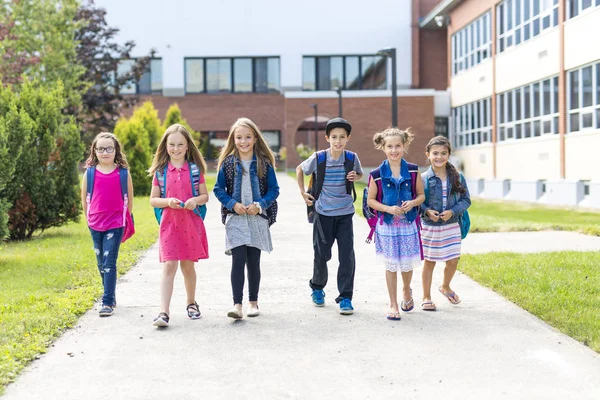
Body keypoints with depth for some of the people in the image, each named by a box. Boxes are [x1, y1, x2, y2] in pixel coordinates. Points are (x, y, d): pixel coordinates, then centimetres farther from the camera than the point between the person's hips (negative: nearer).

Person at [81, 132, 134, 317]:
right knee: (101, 264, 13)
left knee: (109, 263, -9)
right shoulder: (90, 173, 2)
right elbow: (84, 198, 11)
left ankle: (108, 302, -8)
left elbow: (129, 199, 5)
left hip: (115, 225, -3)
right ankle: (110, 297, 28)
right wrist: (89, 219, 13)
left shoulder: (123, 173, -3)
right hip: (96, 226, 3)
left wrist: (125, 220, 9)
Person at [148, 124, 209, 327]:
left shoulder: (195, 169, 3)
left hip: (190, 223, 1)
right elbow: (153, 199, 4)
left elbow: (205, 195, 7)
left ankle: (191, 303, 33)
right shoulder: (160, 171, 2)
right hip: (169, 223, -1)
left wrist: (196, 200, -15)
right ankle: (164, 312, -12)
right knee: (169, 265, -9)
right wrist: (167, 201, -15)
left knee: (188, 265, 13)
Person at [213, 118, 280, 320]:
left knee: (253, 262, 7)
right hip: (235, 219, -1)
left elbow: (274, 189, 4)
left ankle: (253, 302, 20)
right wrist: (233, 204, -10)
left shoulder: (264, 163, 1)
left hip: (257, 219, 1)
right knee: (238, 260, -10)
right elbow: (218, 189, 5)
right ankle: (237, 304, -11)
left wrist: (260, 205, -11)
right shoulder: (228, 163, 1)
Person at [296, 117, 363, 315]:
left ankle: (345, 297, 2)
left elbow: (360, 174, 14)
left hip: (345, 213, 0)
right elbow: (300, 169, 9)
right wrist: (303, 192, 4)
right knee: (321, 254, 10)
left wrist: (355, 177, -9)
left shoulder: (352, 158, -7)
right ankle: (317, 287, 35)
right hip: (323, 213, 0)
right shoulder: (318, 158, -10)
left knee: (347, 256, -6)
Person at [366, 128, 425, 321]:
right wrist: (388, 208, -16)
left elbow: (421, 195, 7)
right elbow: (370, 200, 0)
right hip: (387, 225, -1)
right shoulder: (377, 174, -5)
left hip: (408, 225, 1)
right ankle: (393, 304, 16)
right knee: (391, 265, 4)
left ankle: (406, 291, 40)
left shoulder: (413, 171, -1)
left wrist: (412, 203, -14)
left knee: (407, 264, 9)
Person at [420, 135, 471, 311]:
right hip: (429, 227, -2)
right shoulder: (423, 179, -9)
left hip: (451, 226, 2)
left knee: (453, 261, 6)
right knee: (429, 262, 8)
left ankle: (445, 287, 36)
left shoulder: (457, 178, -3)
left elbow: (466, 200, 1)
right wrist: (427, 211, -20)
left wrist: (453, 211, -14)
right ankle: (426, 298, 23)